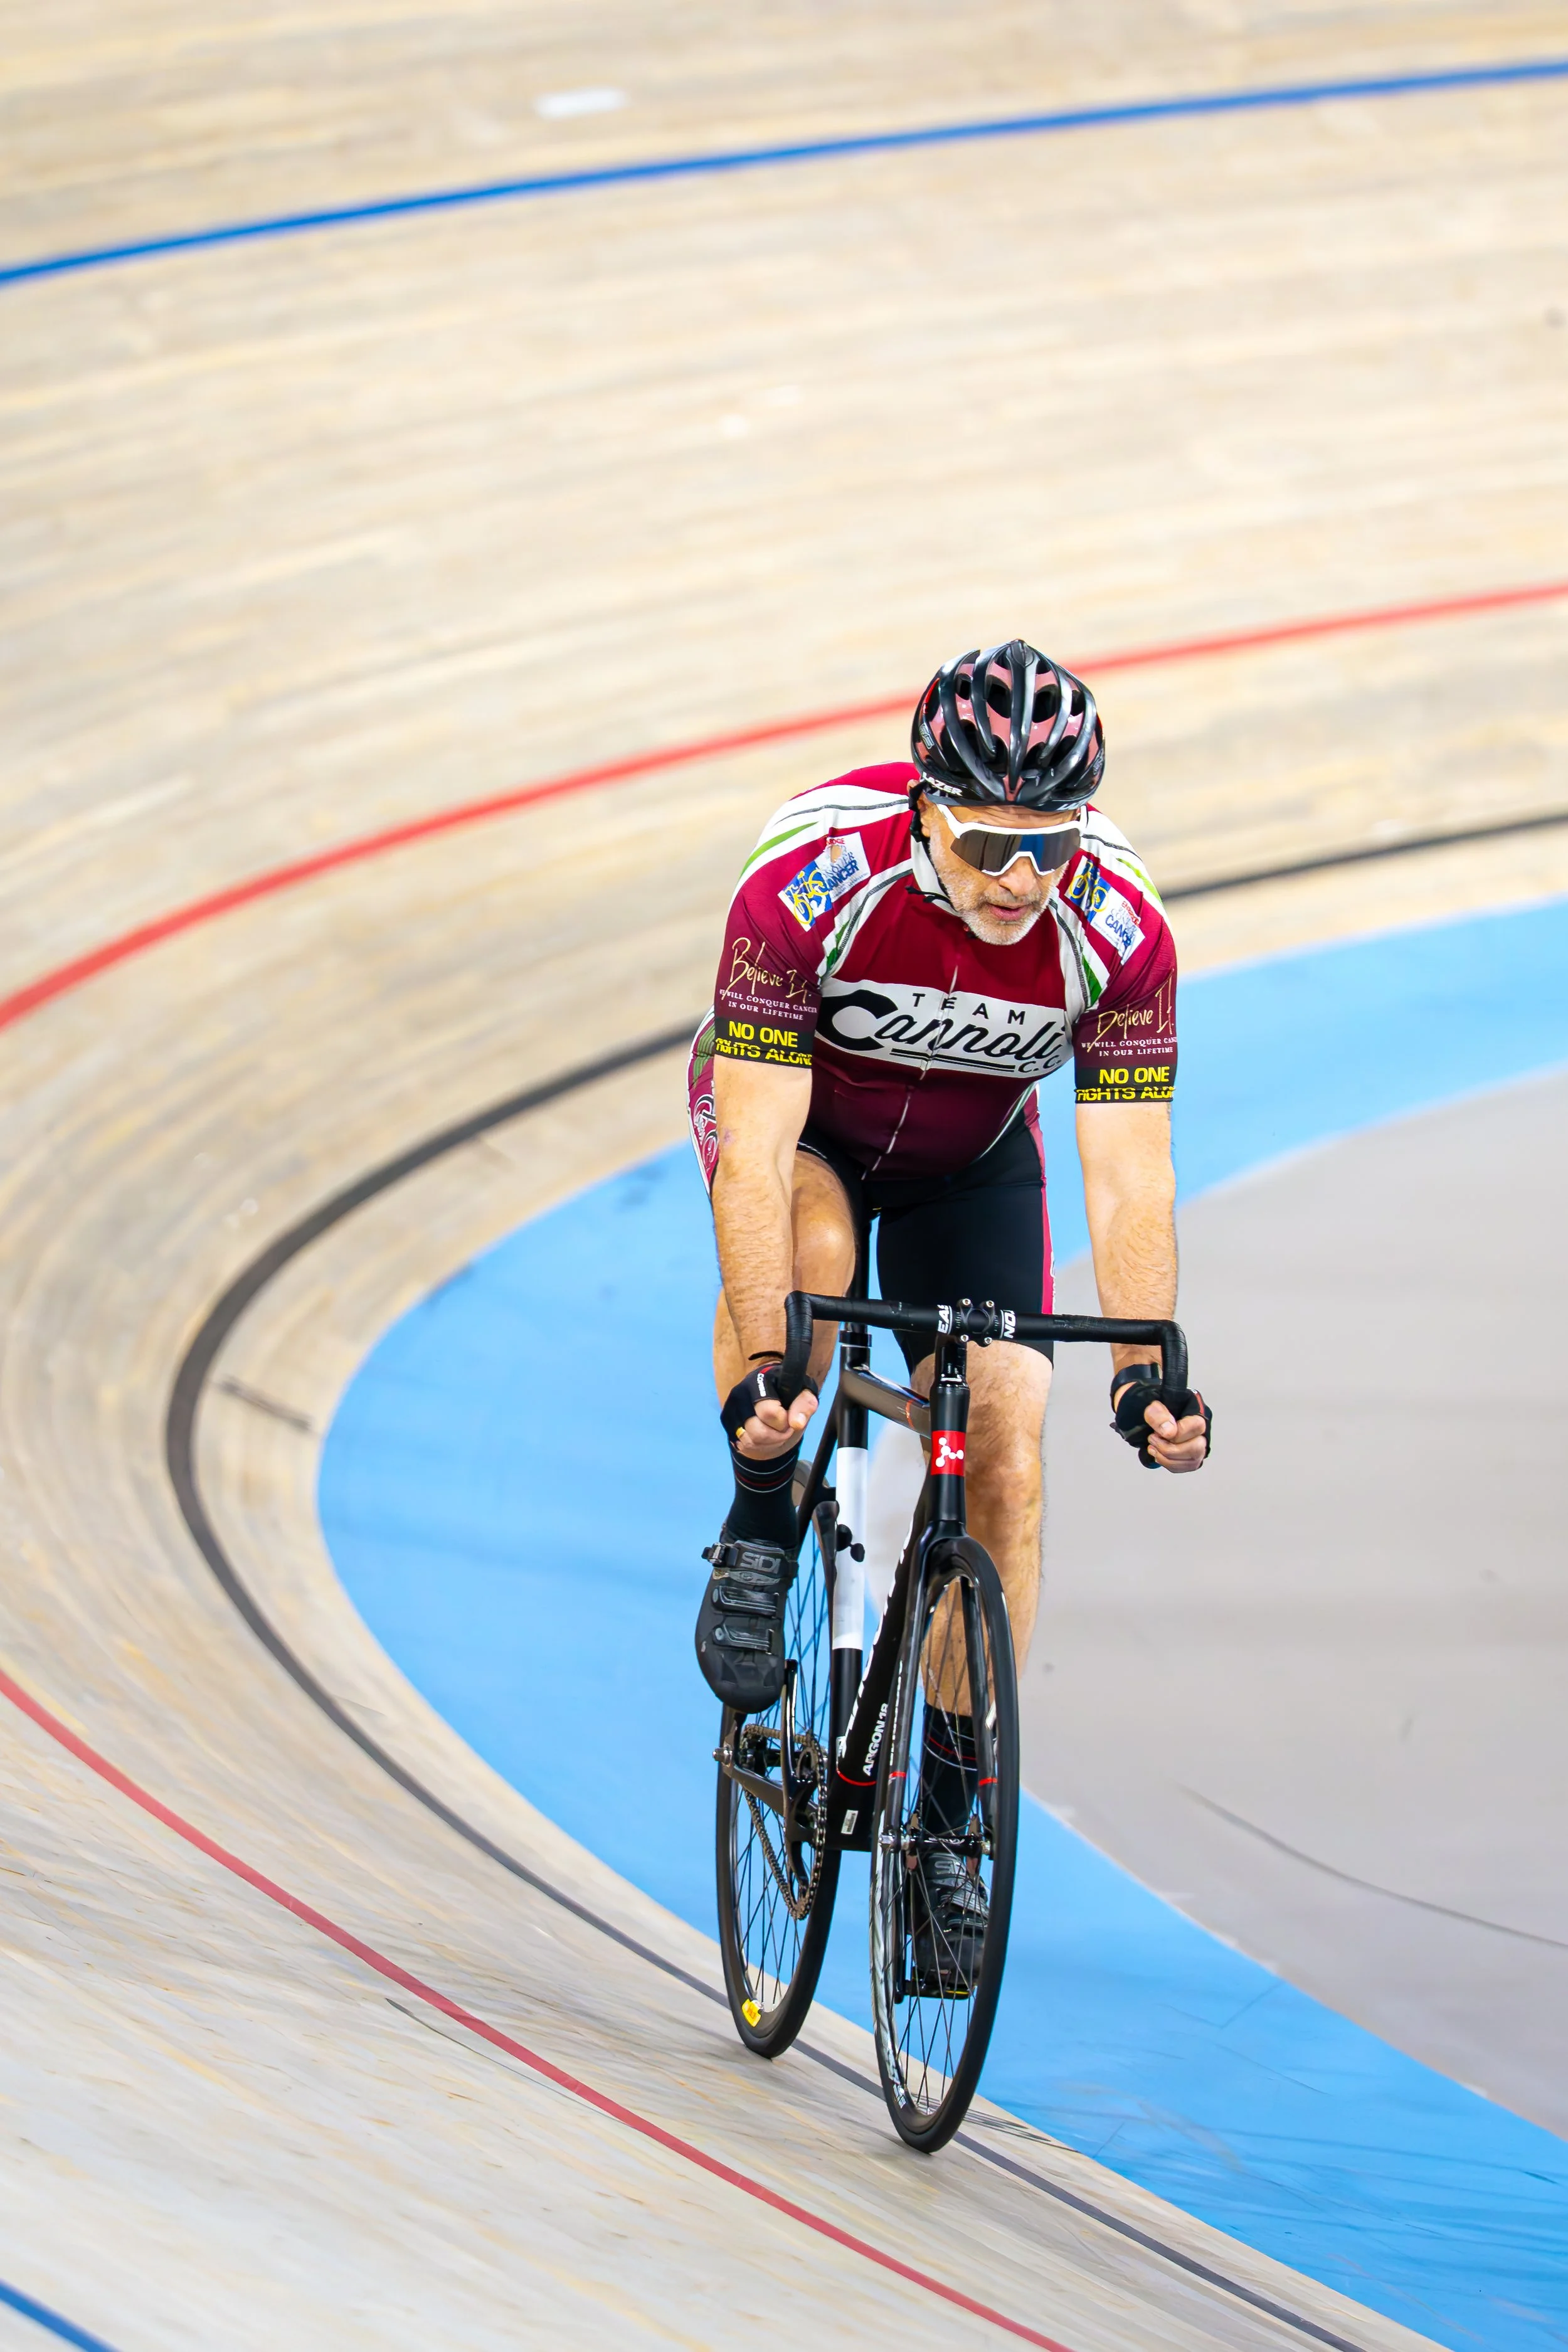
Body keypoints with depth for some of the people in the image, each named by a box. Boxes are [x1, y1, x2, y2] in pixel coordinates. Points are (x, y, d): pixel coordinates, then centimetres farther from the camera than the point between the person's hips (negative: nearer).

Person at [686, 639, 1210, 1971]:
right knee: (810, 1250, -36)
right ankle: (760, 1537, -11)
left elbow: (1129, 1178, -26)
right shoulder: (810, 884, -37)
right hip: (796, 1116, -2)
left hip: (971, 1160, 2)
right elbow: (756, 1155, -37)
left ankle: (951, 1812, 0)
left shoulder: (1118, 929, -30)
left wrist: (1146, 1371, -39)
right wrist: (760, 1369, -46)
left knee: (1006, 1458, -12)